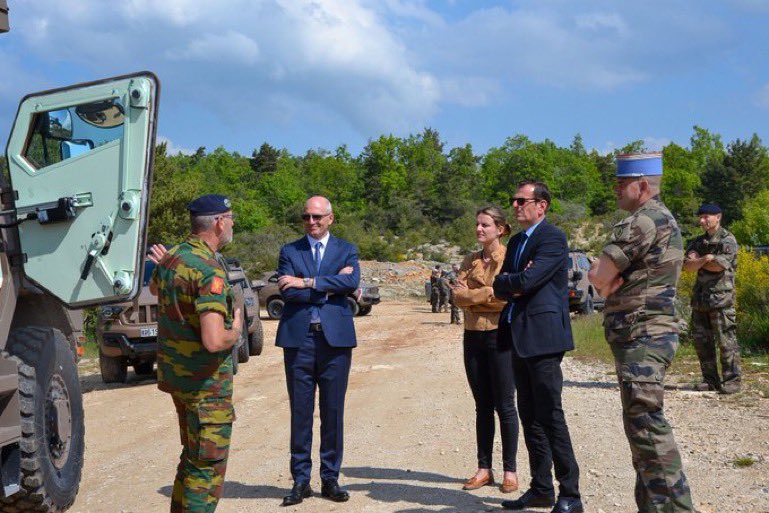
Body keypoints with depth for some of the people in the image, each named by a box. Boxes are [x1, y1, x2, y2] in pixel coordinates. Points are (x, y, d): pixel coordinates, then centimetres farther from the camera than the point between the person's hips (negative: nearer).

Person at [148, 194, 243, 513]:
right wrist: (235, 331, -11)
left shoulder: (173, 258, 4)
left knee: (192, 457, 23)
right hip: (206, 382, -9)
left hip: (176, 375, 9)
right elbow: (213, 341, -30)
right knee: (207, 466, -1)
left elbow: (154, 288, 29)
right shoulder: (209, 271, -23)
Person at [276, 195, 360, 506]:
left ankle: (330, 478, 15)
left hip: (335, 339, 0)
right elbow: (288, 292, -7)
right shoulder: (289, 252, 8)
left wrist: (308, 283, -13)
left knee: (333, 412, 5)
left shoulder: (346, 250, 9)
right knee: (300, 412, 4)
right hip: (299, 339, 0)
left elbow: (352, 282, -12)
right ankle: (301, 480, 12)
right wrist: (329, 287, -9)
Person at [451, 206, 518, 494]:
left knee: (504, 406, -1)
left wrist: (471, 295, -9)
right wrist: (488, 295, -13)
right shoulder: (469, 261, 12)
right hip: (473, 337, 5)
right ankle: (484, 469, 15)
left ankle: (510, 470, 7)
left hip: (500, 337, -5)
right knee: (482, 406, 10)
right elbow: (457, 297, -1)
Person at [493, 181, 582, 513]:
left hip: (542, 336, -9)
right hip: (519, 337, 9)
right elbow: (499, 286, 12)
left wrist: (509, 281, 0)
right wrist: (515, 283, -8)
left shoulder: (552, 238, -10)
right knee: (529, 417, 12)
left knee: (549, 416, -8)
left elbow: (527, 280, -20)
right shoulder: (516, 241, 18)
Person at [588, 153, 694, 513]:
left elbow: (597, 276, -17)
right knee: (643, 424, 15)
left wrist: (609, 283, 3)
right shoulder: (663, 219, 18)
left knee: (645, 423, -11)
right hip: (646, 334, 11)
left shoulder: (643, 221, -16)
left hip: (641, 337, -11)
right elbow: (608, 280, 16)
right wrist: (614, 285, -5)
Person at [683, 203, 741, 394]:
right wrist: (705, 259, -16)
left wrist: (697, 262, -2)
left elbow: (719, 266, -17)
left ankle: (732, 380, 0)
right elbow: (687, 266, 1)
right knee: (701, 340, 7)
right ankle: (710, 380, 15)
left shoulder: (728, 240, -5)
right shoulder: (698, 242, 14)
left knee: (726, 340, -6)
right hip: (700, 297, 7)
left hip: (721, 297, -7)